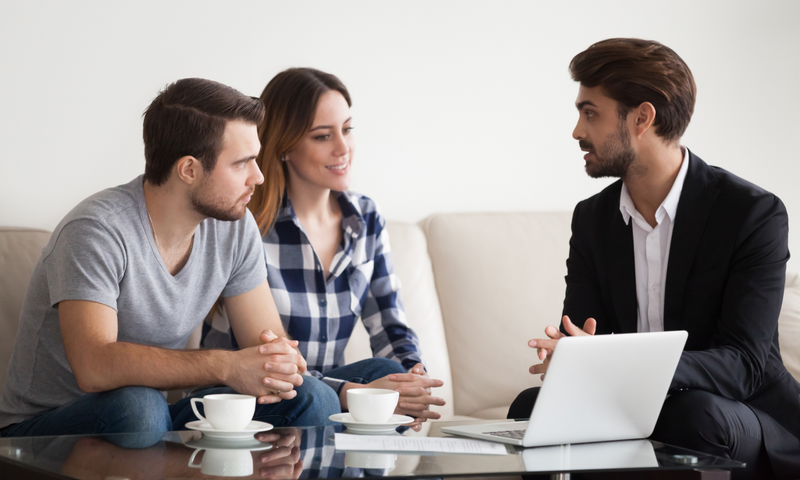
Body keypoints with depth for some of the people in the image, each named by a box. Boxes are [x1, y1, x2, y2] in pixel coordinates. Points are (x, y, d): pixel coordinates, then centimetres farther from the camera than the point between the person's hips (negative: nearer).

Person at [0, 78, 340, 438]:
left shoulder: (235, 226, -2)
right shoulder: (98, 230, -23)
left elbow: (269, 337, 2)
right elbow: (94, 367, -35)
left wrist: (282, 362, -24)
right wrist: (226, 366, -38)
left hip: (153, 421, 6)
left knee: (309, 400, -13)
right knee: (136, 405, -40)